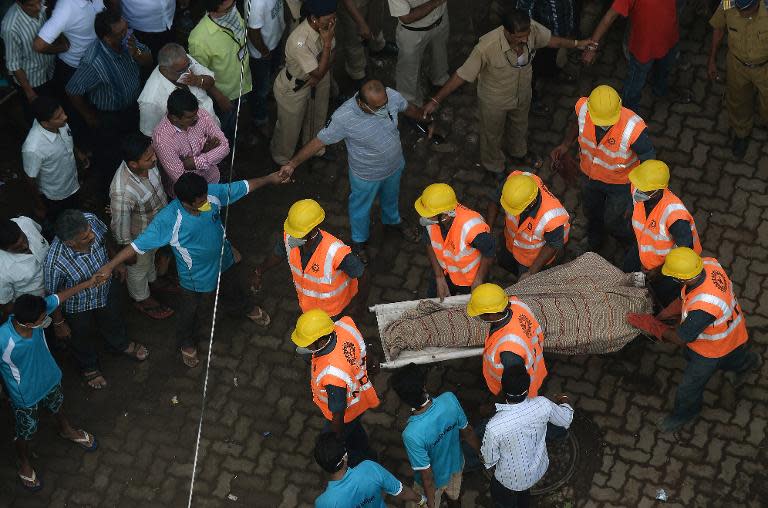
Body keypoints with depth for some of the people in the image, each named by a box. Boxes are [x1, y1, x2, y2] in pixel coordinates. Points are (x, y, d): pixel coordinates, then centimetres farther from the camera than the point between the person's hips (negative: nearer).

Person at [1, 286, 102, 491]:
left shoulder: (37, 311, -30)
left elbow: (59, 297, -12)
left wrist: (87, 283, -2)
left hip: (49, 378, 5)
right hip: (25, 395, -5)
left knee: (57, 406, 35)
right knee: (25, 432, 22)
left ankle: (67, 431, 68)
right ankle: (24, 466, 51)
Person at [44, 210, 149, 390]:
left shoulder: (90, 220, -34)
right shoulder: (55, 262, -45)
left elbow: (105, 236, -7)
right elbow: (52, 296, -24)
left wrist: (117, 261, 8)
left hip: (106, 290, 4)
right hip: (79, 307, -4)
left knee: (114, 320, 35)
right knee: (83, 337, 28)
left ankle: (121, 344, 68)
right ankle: (89, 367, 60)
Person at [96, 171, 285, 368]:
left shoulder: (212, 193, -28)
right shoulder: (168, 220, -41)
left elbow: (242, 187, -12)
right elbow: (139, 244, -37)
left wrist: (270, 178, -5)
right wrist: (110, 265, -38)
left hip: (224, 261, 5)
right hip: (198, 277, -5)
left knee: (235, 289, 36)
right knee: (195, 315, 21)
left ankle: (247, 309, 71)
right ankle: (187, 344, 54)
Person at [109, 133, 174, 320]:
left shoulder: (147, 163, -26)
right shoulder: (123, 192, -47)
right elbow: (120, 227, -30)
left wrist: (165, 205, 17)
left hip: (156, 225, 5)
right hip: (139, 237, -5)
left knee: (151, 256, 35)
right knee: (139, 267, 27)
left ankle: (152, 280, 66)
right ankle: (141, 298, 56)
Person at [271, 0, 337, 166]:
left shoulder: (325, 26, -22)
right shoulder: (299, 42, -44)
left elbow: (331, 54, -4)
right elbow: (319, 73, -35)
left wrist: (317, 77, -19)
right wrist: (327, 43, -38)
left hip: (314, 83, 6)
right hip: (292, 90, -6)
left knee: (316, 117, 30)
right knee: (289, 126, 19)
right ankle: (282, 156, 50)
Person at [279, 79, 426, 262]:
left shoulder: (391, 96, -28)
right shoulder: (343, 118, -40)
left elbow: (408, 108, -4)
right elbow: (319, 141, -26)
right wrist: (293, 163, -27)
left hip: (395, 165, 4)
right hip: (366, 176, -4)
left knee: (391, 197, 34)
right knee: (361, 208, 25)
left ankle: (392, 221, 66)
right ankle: (359, 240, 54)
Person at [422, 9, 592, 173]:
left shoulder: (532, 29, -30)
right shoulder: (487, 47, -43)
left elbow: (550, 40, -5)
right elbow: (462, 75, -32)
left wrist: (577, 44, 3)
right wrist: (436, 100, -28)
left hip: (522, 93, 4)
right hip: (494, 101, -4)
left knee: (519, 125, 34)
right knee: (493, 133, 26)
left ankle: (518, 154, 67)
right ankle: (495, 167, 57)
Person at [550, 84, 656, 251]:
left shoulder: (633, 128, -44)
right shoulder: (583, 109, -31)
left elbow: (648, 159, -28)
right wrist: (566, 145, -17)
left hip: (620, 182, -4)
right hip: (591, 174, 4)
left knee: (612, 220, 22)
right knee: (591, 211, 32)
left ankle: (624, 233, 60)